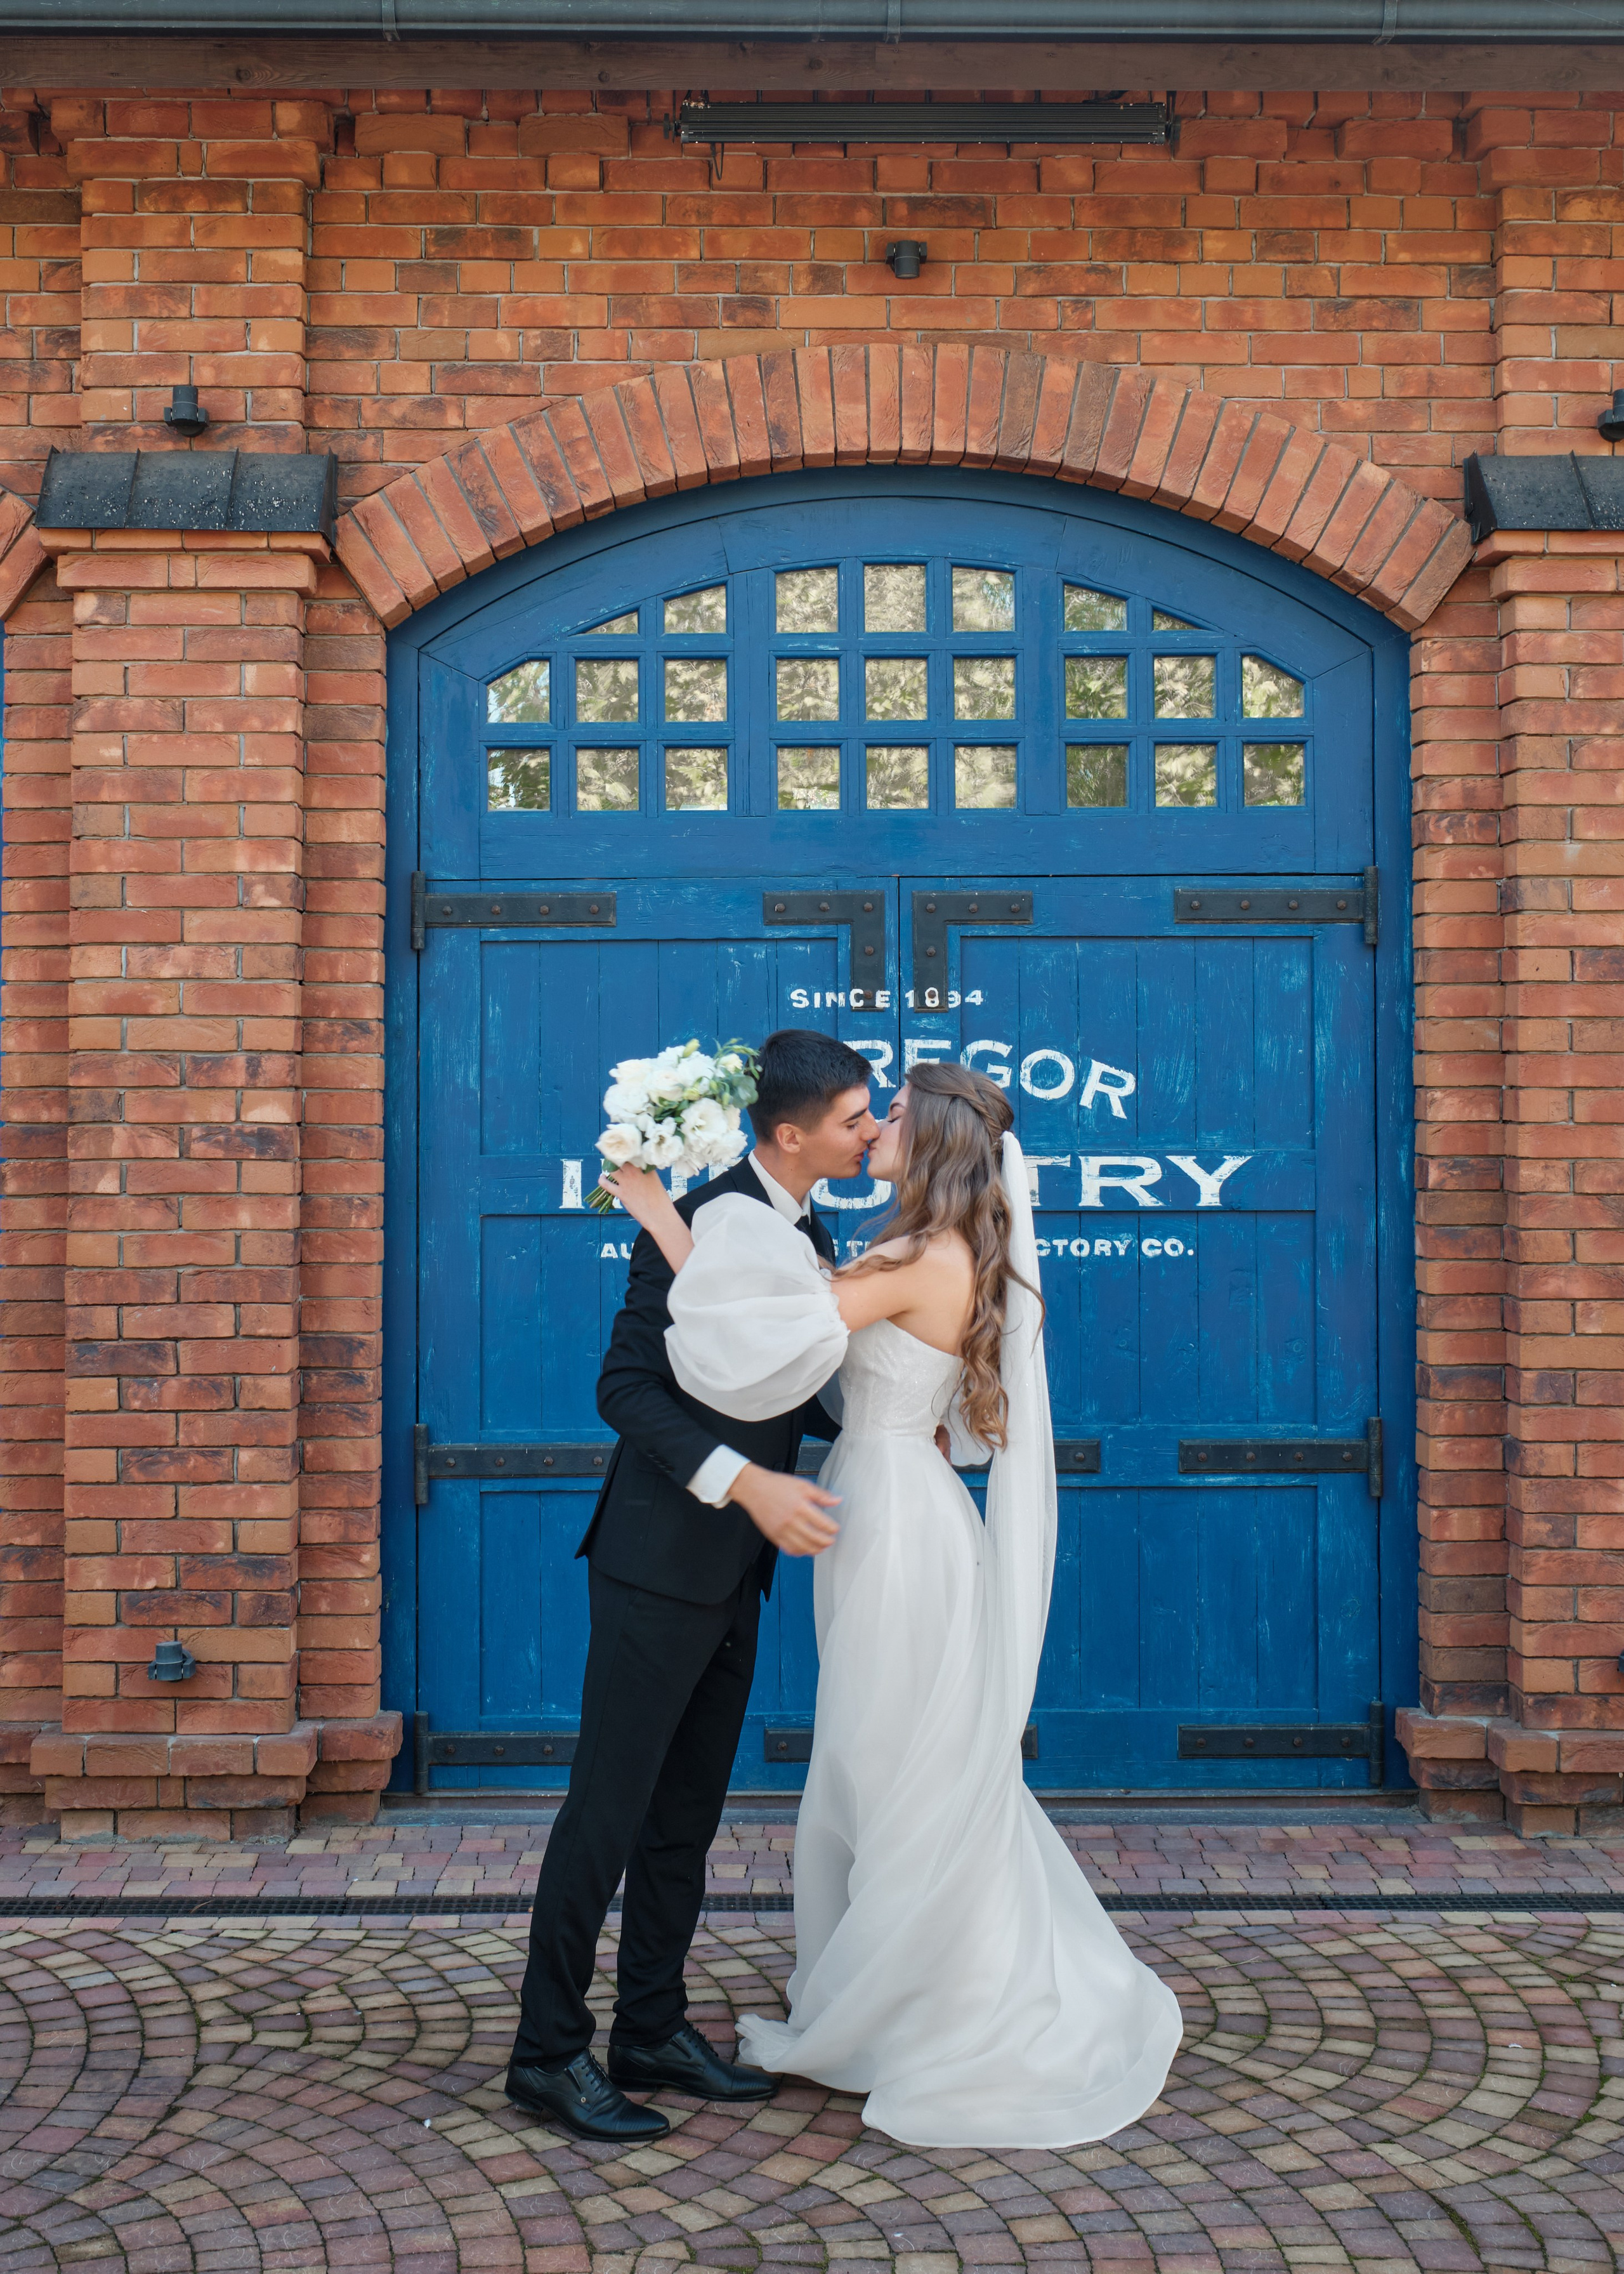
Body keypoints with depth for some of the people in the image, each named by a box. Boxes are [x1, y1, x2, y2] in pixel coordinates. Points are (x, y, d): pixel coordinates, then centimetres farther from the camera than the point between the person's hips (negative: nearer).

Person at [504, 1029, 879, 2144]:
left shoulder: (815, 1237, 9)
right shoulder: (699, 1223, -17)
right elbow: (629, 1389, -20)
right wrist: (747, 1484, -28)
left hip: (736, 1571, 8)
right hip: (662, 1561, -8)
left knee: (689, 1810, 15)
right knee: (609, 1807, -1)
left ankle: (653, 2031, 27)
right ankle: (550, 2052, 11)